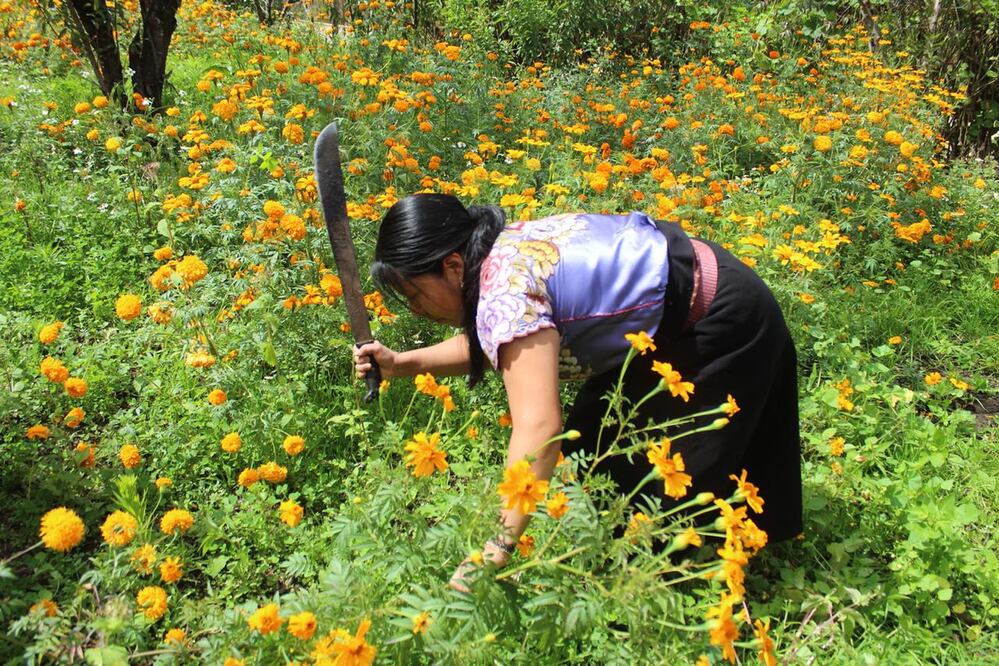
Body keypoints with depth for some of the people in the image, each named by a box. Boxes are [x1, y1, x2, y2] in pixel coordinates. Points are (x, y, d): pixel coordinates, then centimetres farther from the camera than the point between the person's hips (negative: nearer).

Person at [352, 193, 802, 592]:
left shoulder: (507, 293, -31)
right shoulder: (501, 253, -2)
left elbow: (538, 428, -40)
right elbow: (489, 345, 14)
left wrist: (494, 552, -39)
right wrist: (403, 363, 3)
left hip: (723, 323, -10)